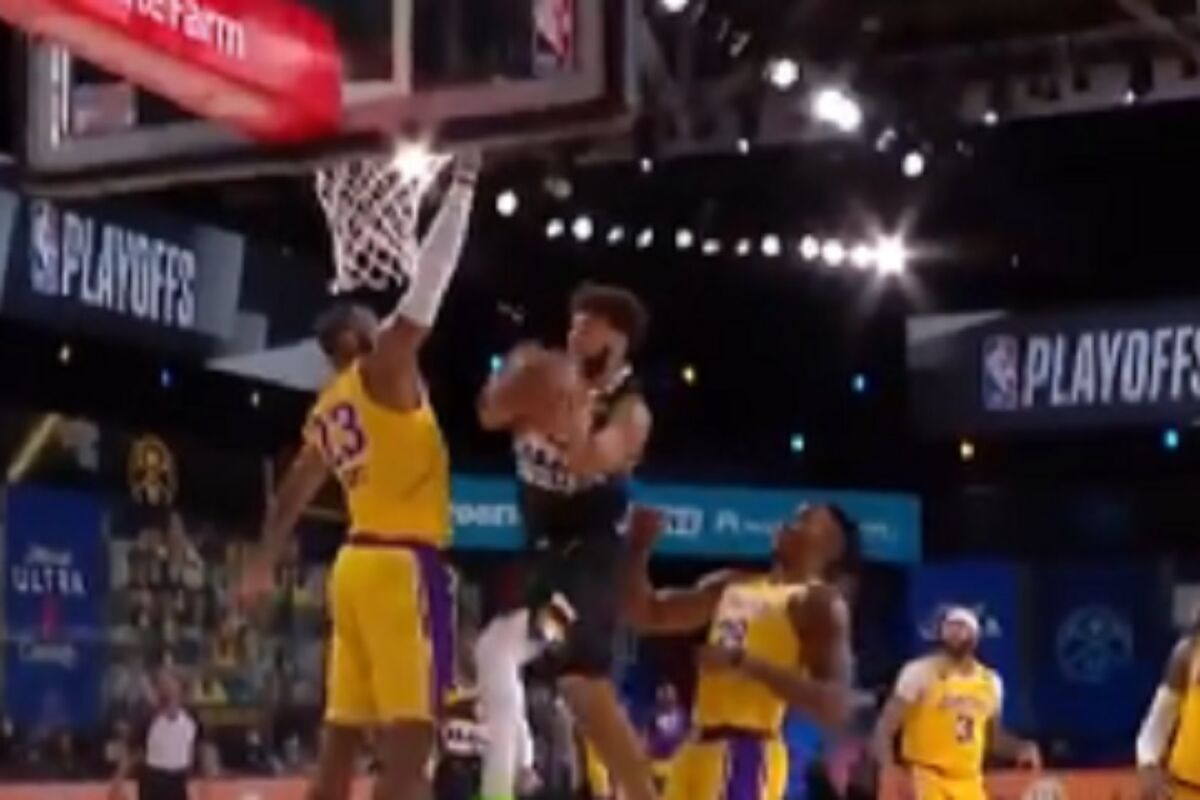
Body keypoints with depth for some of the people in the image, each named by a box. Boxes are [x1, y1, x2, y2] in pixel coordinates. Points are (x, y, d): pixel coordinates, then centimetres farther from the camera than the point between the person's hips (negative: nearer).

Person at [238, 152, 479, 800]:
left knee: (342, 741, 9)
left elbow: (291, 496, 28)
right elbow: (428, 285, -12)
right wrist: (462, 191, -6)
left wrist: (264, 566, 40)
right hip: (400, 565, -9)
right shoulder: (384, 369, -6)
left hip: (357, 563, 9)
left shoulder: (327, 409, 18)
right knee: (408, 741, -13)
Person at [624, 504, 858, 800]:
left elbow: (834, 705, -16)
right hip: (700, 745, 9)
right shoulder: (732, 586, 20)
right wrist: (639, 547, 13)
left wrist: (745, 662, -21)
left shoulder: (819, 603, -3)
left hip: (746, 753, -8)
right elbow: (649, 615, 27)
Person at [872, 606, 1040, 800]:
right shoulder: (920, 672, -7)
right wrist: (888, 768, -25)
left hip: (969, 783, 6)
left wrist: (1020, 749, 3)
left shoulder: (990, 681, 10)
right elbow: (885, 726, -9)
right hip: (929, 779, -6)